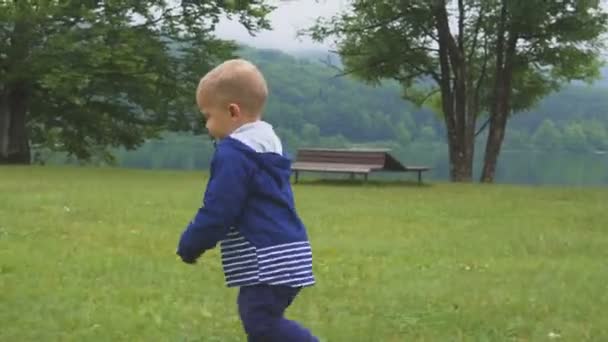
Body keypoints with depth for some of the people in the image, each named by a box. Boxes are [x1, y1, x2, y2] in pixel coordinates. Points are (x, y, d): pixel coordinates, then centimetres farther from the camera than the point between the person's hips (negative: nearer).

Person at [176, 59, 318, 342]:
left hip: (269, 260, -11)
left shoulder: (234, 155, -15)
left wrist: (189, 246, -1)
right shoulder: (268, 148, 18)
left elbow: (217, 212, -16)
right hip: (284, 252, 11)